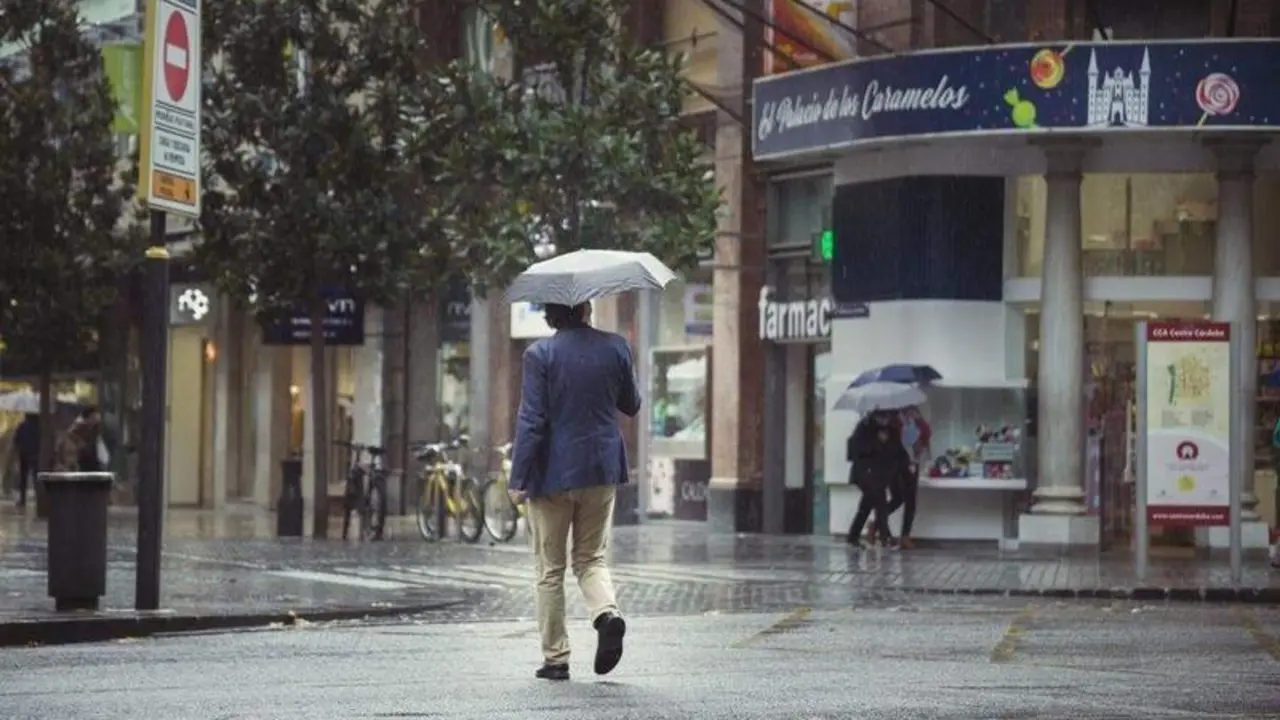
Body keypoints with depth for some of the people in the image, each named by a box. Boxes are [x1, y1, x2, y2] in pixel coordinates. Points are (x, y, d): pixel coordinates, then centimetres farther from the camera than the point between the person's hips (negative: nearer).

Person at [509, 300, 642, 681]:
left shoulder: (540, 354, -12)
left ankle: (555, 658, 11)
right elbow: (631, 406, 10)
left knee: (550, 569, 9)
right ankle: (607, 611, -13)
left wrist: (519, 479, -8)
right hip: (602, 470, 3)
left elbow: (531, 421, -13)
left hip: (553, 472, -3)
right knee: (590, 558, 16)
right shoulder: (615, 347, -3)